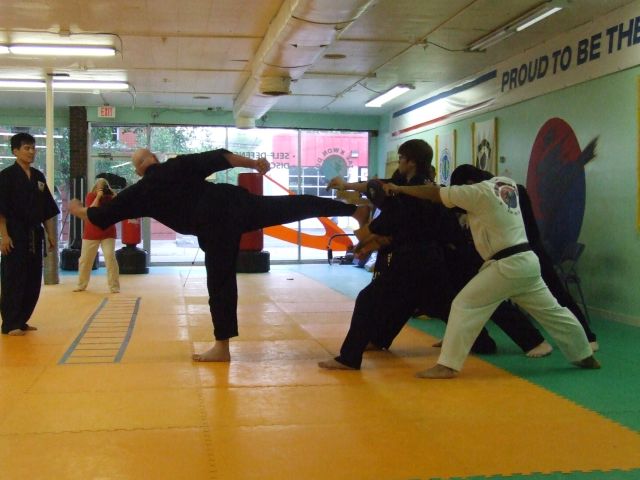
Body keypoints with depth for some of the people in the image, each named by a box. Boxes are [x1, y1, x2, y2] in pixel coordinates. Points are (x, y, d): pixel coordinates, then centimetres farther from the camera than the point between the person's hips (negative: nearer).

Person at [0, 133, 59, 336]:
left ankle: (21, 321, 20)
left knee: (33, 281, 8)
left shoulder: (38, 177, 12)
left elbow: (48, 211, 15)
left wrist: (50, 235, 12)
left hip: (34, 235, 7)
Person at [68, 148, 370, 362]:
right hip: (235, 201, 4)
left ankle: (221, 348, 13)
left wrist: (80, 210, 35)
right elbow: (218, 157, 10)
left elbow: (105, 214, 18)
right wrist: (253, 163, 16)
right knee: (294, 205, 8)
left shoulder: (142, 191, 10)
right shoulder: (178, 165, 16)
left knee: (220, 282, 5)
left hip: (215, 226, -3)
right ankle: (356, 210, 8)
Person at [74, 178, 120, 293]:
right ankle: (81, 285, 27)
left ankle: (115, 287, -8)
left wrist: (114, 196, -19)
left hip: (108, 233, 0)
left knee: (110, 257, -15)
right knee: (85, 259, 8)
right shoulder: (91, 196, -5)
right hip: (91, 234, 0)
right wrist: (98, 197, -25)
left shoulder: (110, 197, -1)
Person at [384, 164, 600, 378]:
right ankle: (585, 356, 34)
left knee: (464, 305, -6)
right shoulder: (506, 184, 11)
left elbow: (435, 193, -8)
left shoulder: (478, 192, -11)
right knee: (551, 311, 21)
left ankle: (447, 365, -9)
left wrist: (399, 188, 1)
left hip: (507, 266, -8)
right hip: (527, 261, 9)